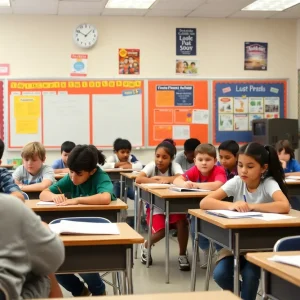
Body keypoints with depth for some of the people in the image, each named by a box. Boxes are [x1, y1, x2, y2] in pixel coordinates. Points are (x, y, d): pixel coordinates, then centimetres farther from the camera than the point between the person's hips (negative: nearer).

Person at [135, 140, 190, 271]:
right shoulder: (152, 165, -11)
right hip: (155, 206, -1)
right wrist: (158, 182, -30)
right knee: (161, 231, -25)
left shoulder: (174, 166, -10)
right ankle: (146, 246, 11)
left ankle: (182, 255, -5)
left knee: (182, 222, -28)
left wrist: (161, 178, -34)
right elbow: (138, 179, -28)